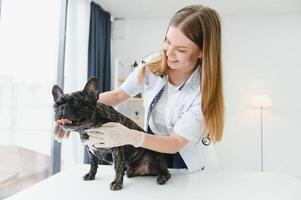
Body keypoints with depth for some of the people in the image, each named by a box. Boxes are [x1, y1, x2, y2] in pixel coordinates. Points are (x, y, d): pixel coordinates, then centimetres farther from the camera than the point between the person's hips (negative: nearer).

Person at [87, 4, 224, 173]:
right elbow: (118, 96, -11)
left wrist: (131, 137, -41)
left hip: (183, 160, -3)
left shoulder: (204, 91, -29)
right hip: (152, 144, 3)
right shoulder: (153, 65, -18)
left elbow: (175, 143, -26)